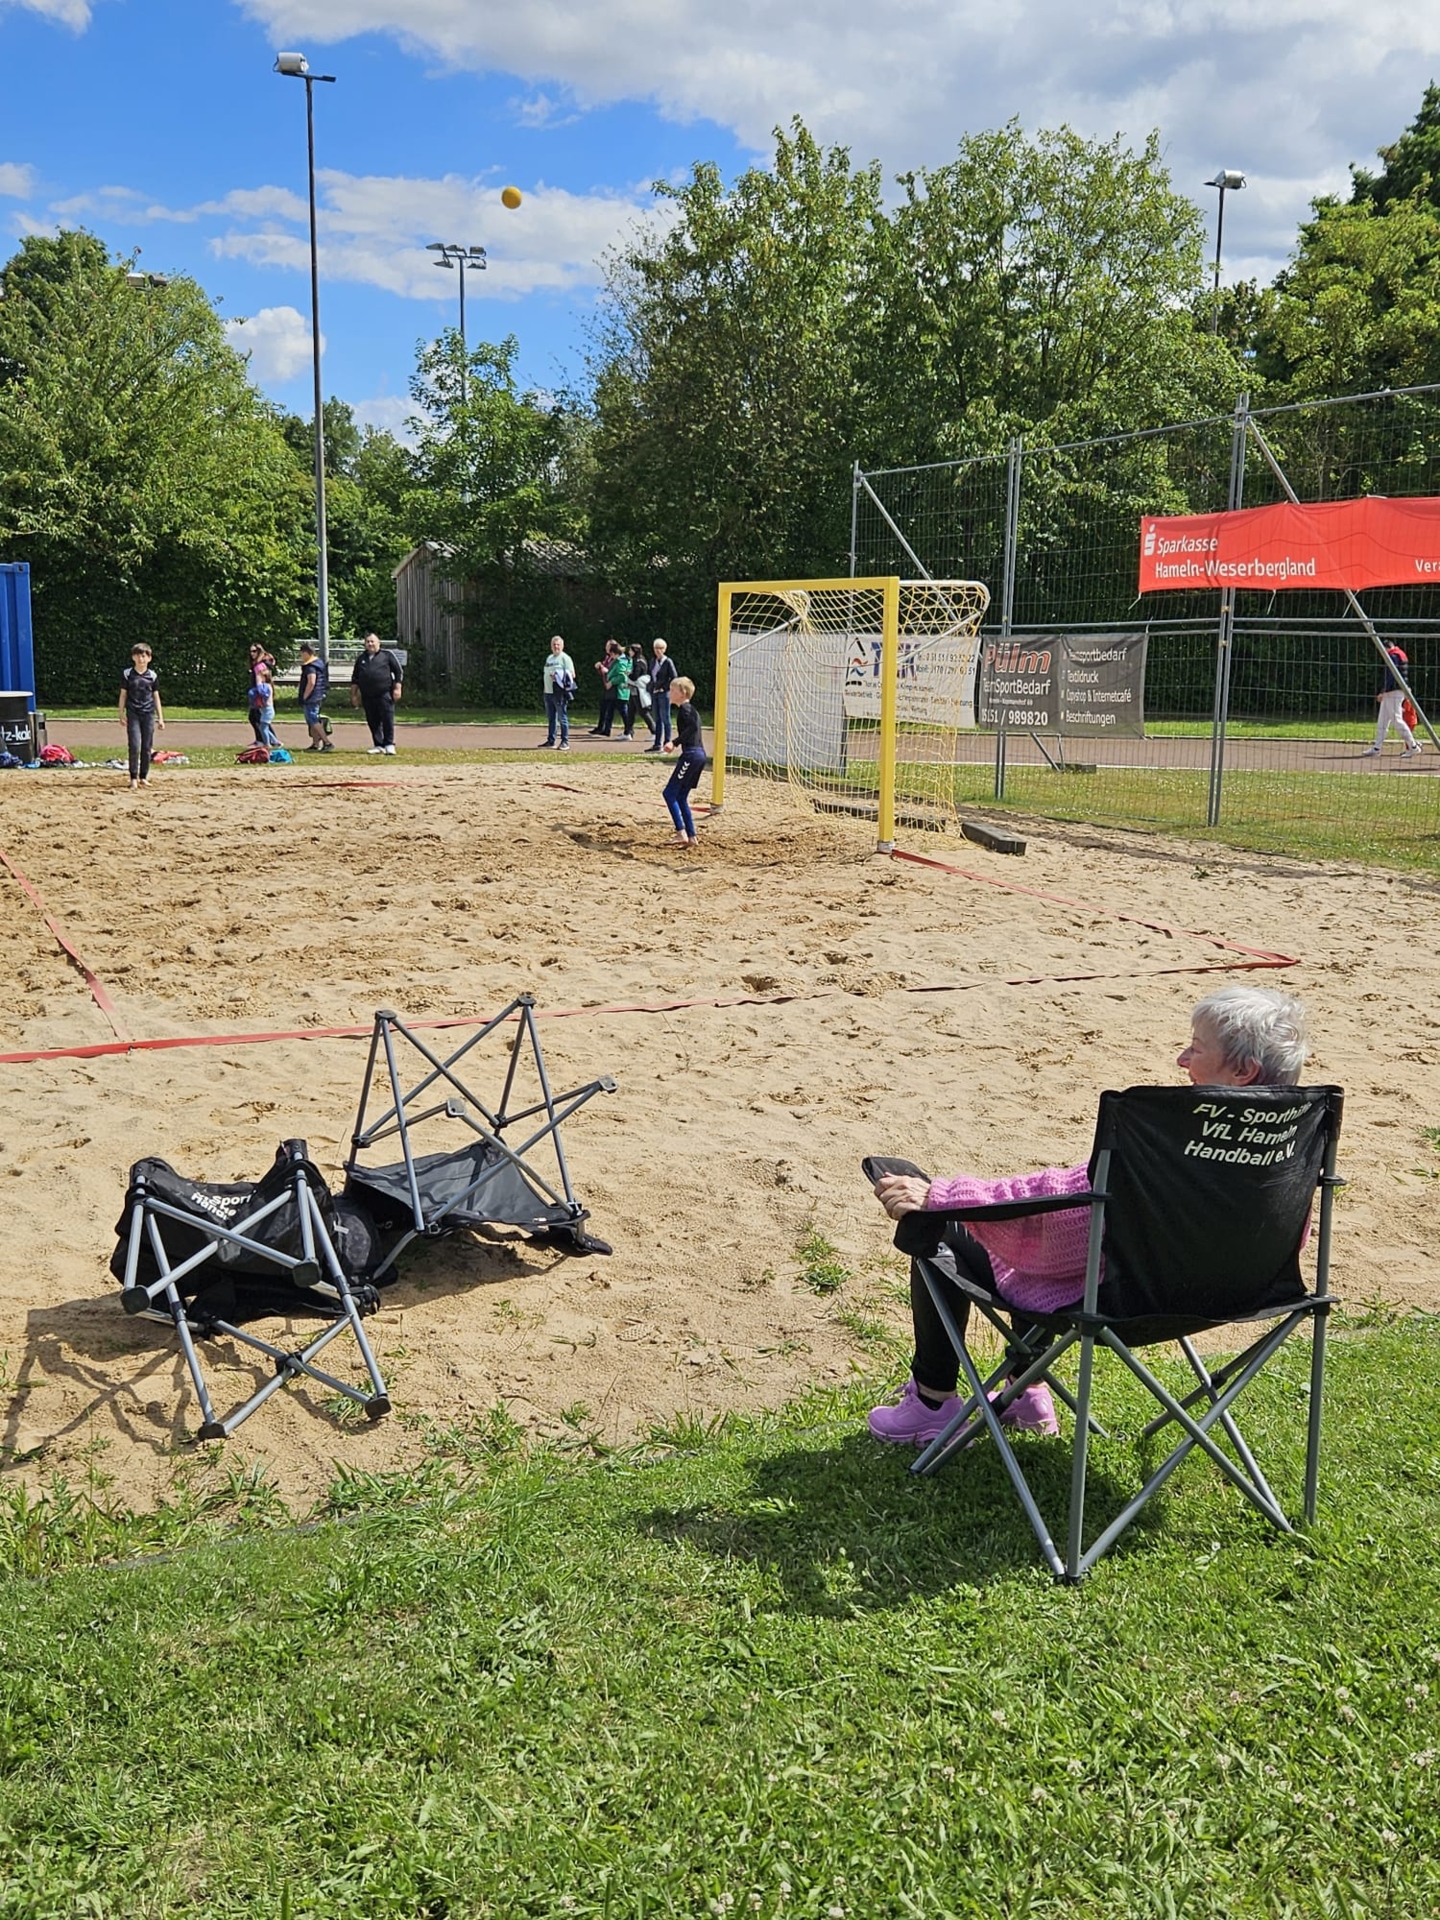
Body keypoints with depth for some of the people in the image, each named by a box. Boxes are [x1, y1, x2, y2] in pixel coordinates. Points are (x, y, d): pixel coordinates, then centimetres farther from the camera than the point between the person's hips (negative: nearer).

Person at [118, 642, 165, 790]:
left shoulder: (153, 675, 6)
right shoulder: (127, 674, 2)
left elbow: (156, 697, 11)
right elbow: (123, 695, 6)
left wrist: (160, 717, 8)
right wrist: (122, 714, 1)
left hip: (148, 714, 2)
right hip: (133, 714, -2)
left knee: (147, 748, 4)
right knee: (135, 746, -11)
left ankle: (143, 777, 15)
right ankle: (133, 778, -4)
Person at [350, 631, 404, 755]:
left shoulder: (387, 655, 4)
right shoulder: (361, 659, 17)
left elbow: (399, 671, 2)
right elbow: (355, 679, 21)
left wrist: (397, 688, -5)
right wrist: (354, 695, 16)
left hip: (384, 694, -5)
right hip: (367, 697, 5)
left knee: (388, 720, -6)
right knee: (373, 722, 5)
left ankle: (389, 745, 0)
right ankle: (379, 745, 12)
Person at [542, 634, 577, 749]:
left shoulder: (565, 658, -5)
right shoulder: (549, 658, 18)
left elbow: (572, 675, -10)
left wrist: (559, 677, -20)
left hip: (559, 692, -8)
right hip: (548, 692, 8)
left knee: (562, 718, -6)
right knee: (551, 718, 13)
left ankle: (565, 742, -3)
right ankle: (551, 741, 20)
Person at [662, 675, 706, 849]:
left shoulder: (684, 709, -8)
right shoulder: (690, 709, 20)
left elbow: (692, 727, -26)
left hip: (691, 754, -10)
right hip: (699, 755, 10)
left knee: (670, 793, -7)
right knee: (681, 797, 13)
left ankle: (681, 833, -14)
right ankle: (691, 837, 11)